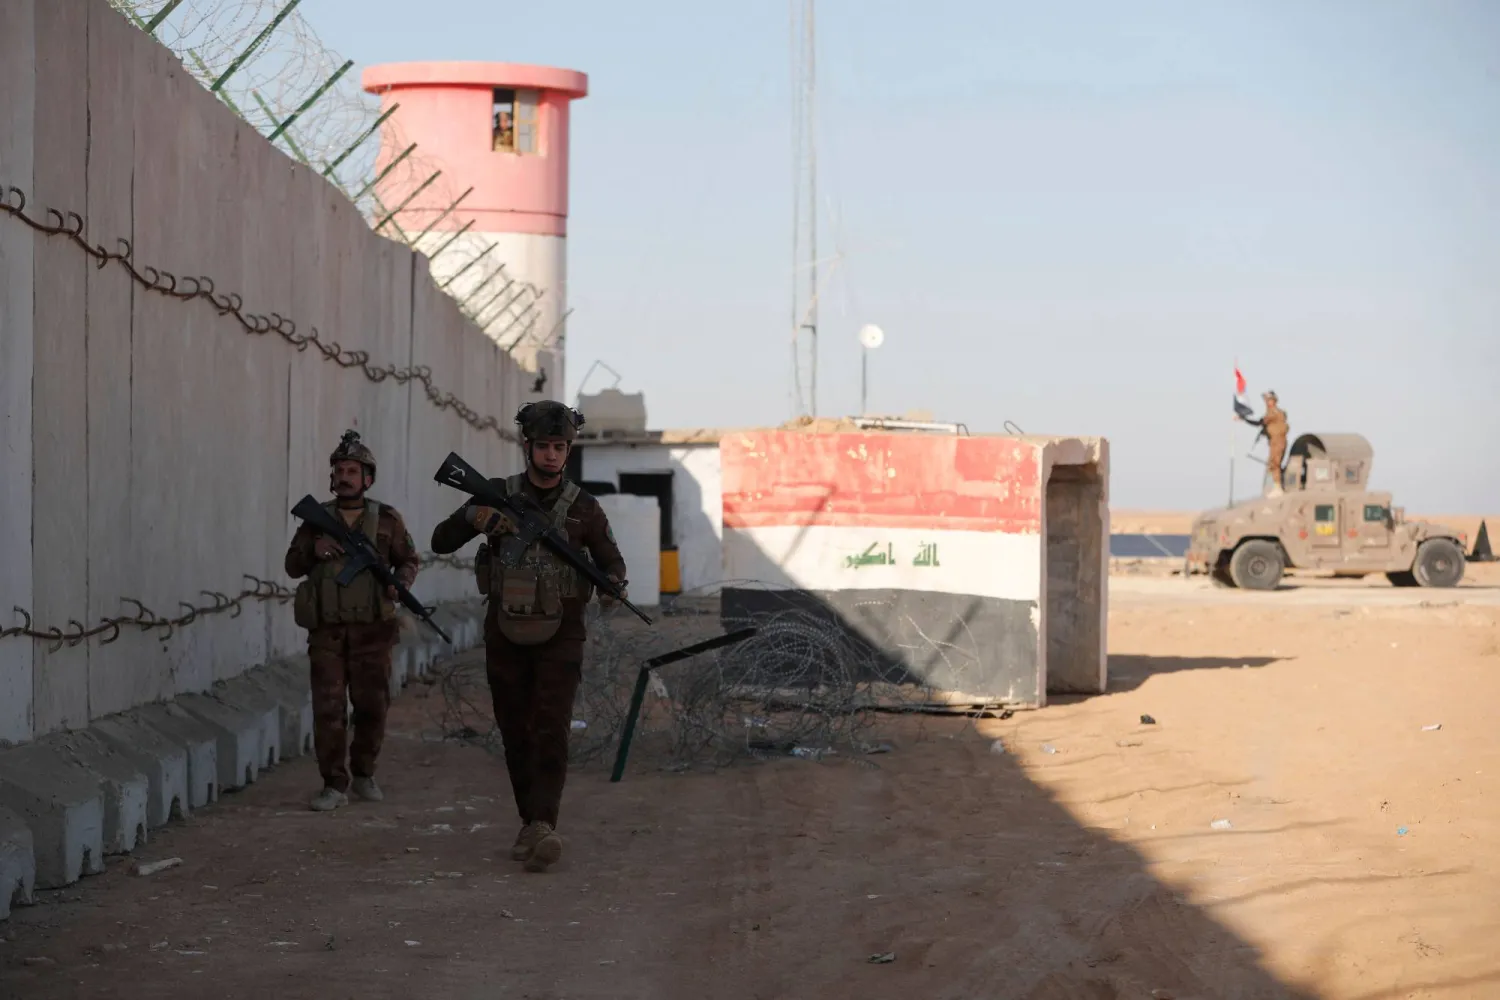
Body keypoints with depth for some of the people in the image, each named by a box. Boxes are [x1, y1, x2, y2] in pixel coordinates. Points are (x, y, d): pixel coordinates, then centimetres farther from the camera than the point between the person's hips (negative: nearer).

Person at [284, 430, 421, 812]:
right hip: (327, 629, 0)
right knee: (328, 709, -4)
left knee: (372, 706, 7)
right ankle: (334, 785, 1)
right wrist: (313, 549, -12)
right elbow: (292, 566, 9)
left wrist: (400, 584, -10)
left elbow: (409, 559, 11)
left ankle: (363, 775, 26)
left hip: (372, 627, 0)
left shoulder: (387, 519, 4)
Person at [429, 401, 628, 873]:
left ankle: (544, 826, -25)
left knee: (550, 732, -15)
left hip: (559, 638, -2)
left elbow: (611, 560, 11)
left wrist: (613, 585, -13)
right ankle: (530, 823, 20)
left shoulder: (583, 507, 0)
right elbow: (441, 541, -1)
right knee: (515, 736, 7)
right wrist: (472, 519, -22)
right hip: (506, 635, 2)